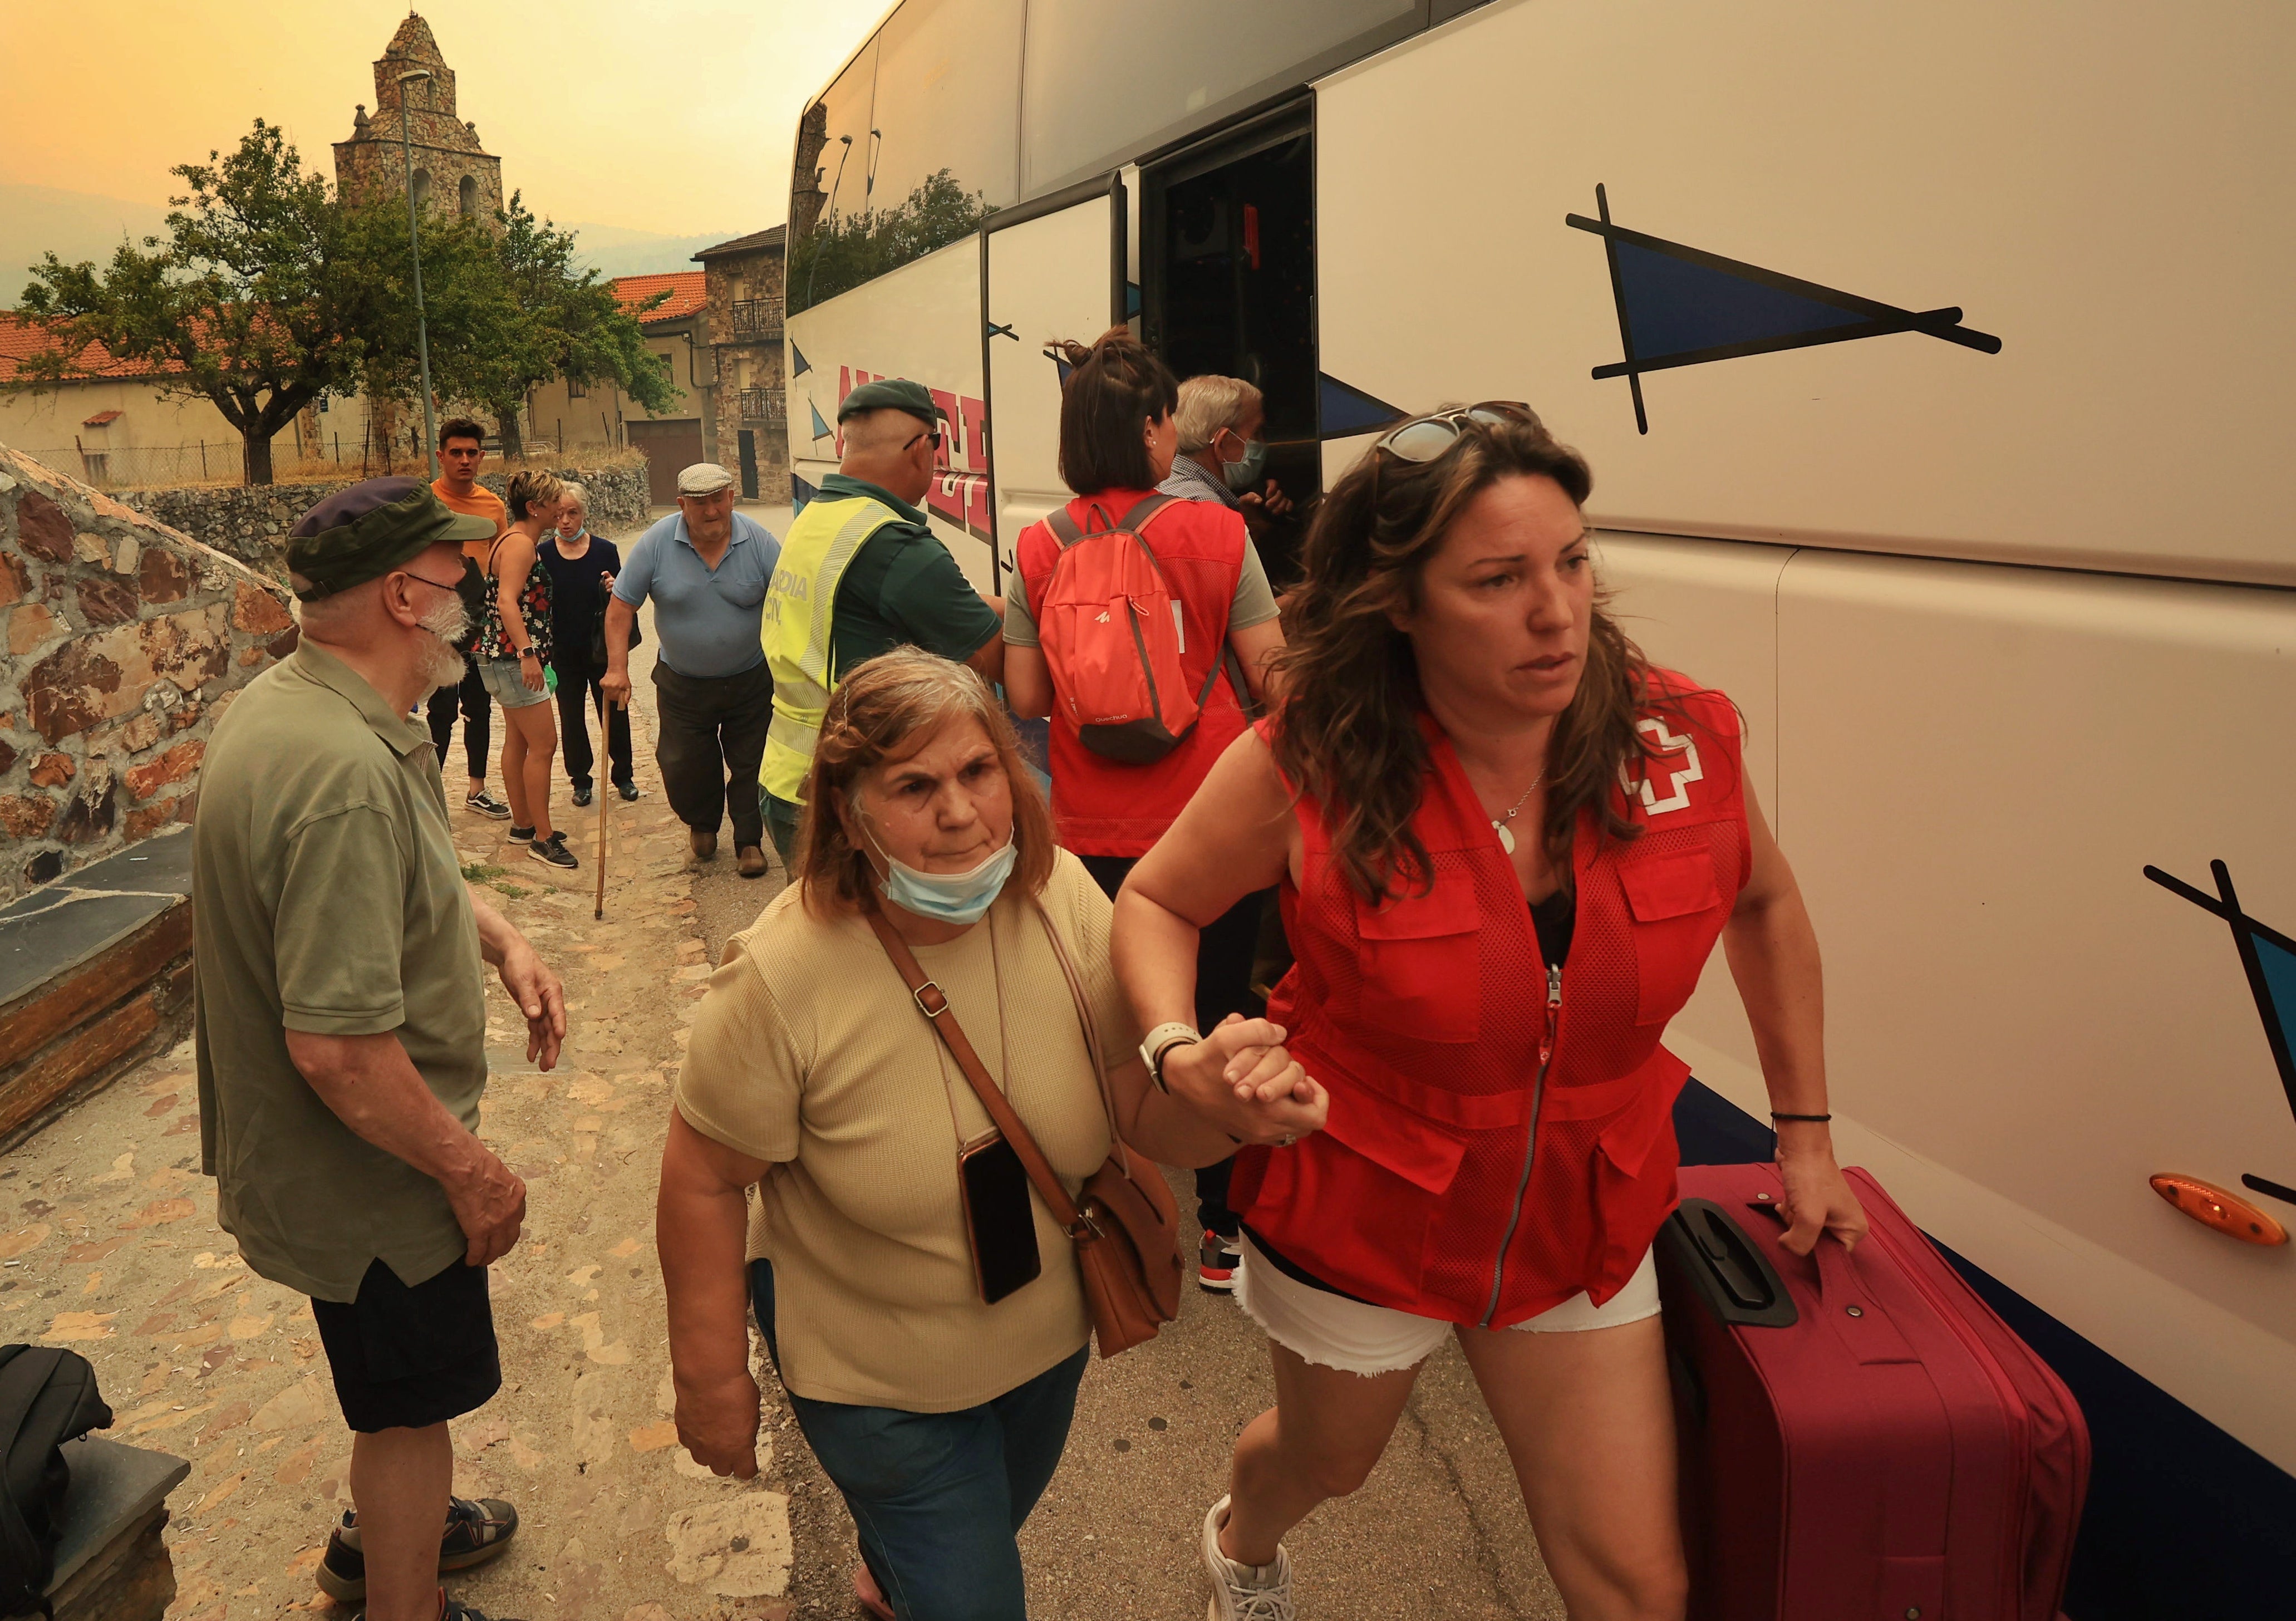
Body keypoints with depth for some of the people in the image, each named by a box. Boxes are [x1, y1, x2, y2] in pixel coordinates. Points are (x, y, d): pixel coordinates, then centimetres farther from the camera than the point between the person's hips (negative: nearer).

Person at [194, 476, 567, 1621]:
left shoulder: (282, 702, 0)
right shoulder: (346, 775, -34)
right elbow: (338, 1049, -34)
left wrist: (500, 938, 3)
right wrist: (470, 1169, -21)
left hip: (318, 1156, 10)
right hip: (371, 1178, -10)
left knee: (398, 1388, 31)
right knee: (415, 1400, 13)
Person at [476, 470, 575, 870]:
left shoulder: (524, 542, 16)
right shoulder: (520, 544, -16)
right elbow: (507, 601, -27)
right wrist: (527, 653, -35)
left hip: (508, 657, 11)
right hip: (512, 657, -11)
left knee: (518, 740, 17)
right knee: (543, 744, -9)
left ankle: (523, 824, 26)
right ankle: (542, 838, -4)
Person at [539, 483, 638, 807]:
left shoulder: (605, 550, -4)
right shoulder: (543, 555, -3)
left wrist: (614, 590, -19)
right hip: (563, 652, 1)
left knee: (614, 713, 8)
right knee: (571, 718, 9)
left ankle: (624, 775, 24)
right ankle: (580, 780, 23)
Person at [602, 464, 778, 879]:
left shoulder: (758, 541, -12)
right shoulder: (657, 542, -11)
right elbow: (621, 605, -7)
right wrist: (617, 669, -13)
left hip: (750, 681, -1)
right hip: (682, 684, 1)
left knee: (751, 765, 5)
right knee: (682, 766, 8)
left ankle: (749, 841, 23)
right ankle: (702, 824, 37)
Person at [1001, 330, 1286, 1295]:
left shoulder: (1039, 550, -3)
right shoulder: (1218, 534, -9)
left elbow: (1025, 697, -2)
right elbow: (1269, 673, -7)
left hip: (1095, 835, 2)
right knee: (1220, 1024, 12)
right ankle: (1222, 1232, 22)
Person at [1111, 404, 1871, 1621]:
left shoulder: (1680, 738, -16)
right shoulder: (1305, 769, -23)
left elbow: (1764, 902, 4)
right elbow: (1156, 901, -6)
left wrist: (1805, 1132, 9)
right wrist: (1177, 1047, -26)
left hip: (1584, 1218, 2)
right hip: (1359, 1215, -1)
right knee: (1326, 1458, 28)